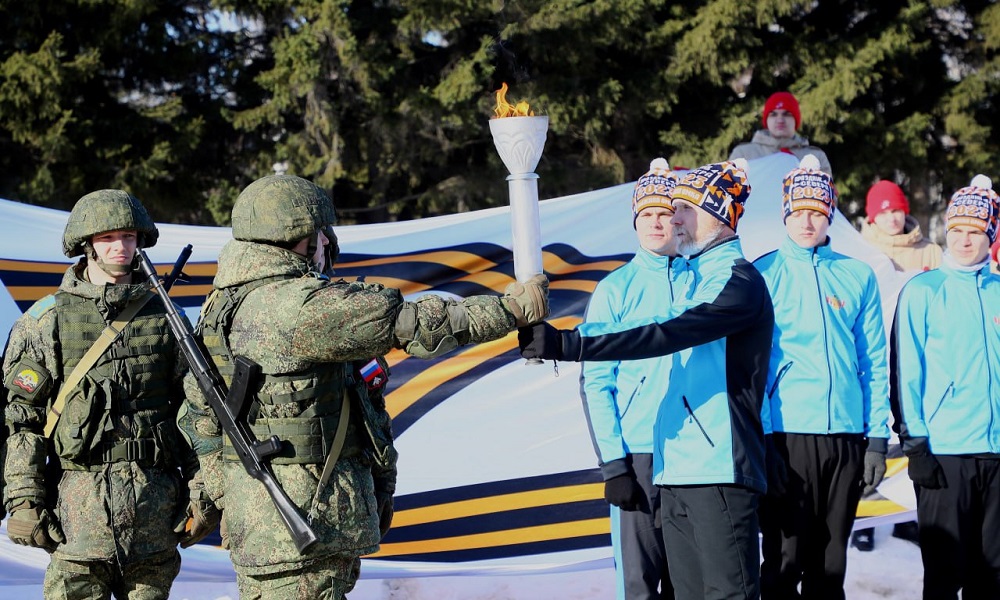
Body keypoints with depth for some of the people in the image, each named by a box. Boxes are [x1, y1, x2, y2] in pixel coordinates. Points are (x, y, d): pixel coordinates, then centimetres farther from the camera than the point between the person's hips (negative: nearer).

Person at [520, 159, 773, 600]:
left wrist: (567, 344, -25)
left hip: (720, 471, -9)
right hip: (673, 468, 9)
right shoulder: (695, 278, 20)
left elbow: (665, 336, -22)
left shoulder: (739, 281, -9)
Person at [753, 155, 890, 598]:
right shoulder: (763, 275, 2)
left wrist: (877, 438, 5)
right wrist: (762, 440, -8)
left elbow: (874, 363, 11)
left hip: (846, 435, 3)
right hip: (787, 435, -3)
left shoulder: (857, 276, 11)